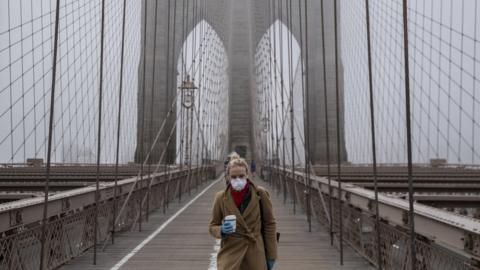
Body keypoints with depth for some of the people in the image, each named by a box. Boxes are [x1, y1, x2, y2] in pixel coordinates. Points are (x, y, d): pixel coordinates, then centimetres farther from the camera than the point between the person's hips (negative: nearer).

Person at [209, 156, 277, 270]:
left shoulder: (260, 194, -6)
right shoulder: (221, 197, -4)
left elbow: (270, 224, 2)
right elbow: (213, 226, 6)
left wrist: (271, 255, 2)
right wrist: (222, 230, -17)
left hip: (256, 254, 1)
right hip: (230, 253, 0)